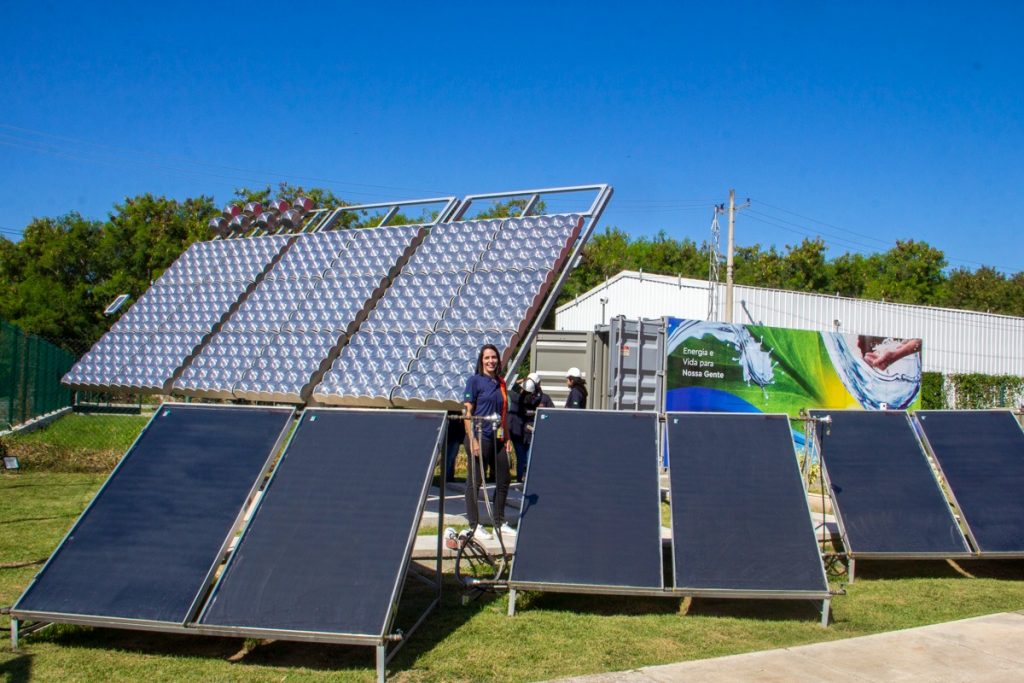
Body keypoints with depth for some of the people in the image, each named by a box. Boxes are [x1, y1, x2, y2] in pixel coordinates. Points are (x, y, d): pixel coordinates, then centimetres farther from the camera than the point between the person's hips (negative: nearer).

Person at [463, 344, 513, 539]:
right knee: (475, 483, 1)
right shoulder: (475, 381, -5)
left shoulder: (501, 382, 13)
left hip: (498, 439, 7)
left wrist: (507, 439, 13)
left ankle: (499, 523, 25)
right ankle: (474, 525, 10)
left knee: (503, 481, 12)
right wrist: (472, 439, -16)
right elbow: (467, 412, -10)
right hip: (480, 437, -7)